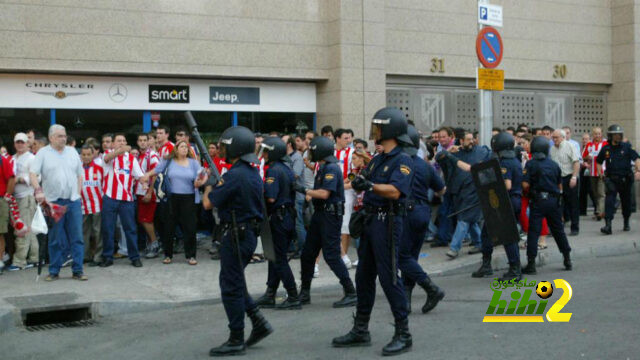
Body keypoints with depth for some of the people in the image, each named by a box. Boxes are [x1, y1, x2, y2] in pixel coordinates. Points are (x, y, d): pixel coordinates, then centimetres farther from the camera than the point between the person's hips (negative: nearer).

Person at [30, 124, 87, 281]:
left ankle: (77, 270, 6)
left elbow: (79, 175, 16)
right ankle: (54, 271, 13)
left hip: (73, 202, 3)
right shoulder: (43, 153, 2)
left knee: (77, 238, 1)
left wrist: (77, 194, 6)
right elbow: (32, 173, -6)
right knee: (54, 239, 4)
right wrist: (38, 190, -20)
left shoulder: (72, 152, 13)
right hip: (53, 202, -3)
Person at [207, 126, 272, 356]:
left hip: (237, 236, -9)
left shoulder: (234, 175, -21)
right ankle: (258, 322, 20)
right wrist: (218, 182, 11)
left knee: (231, 287, 0)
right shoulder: (253, 172, 9)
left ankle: (236, 341, 8)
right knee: (235, 283, 20)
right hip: (249, 232, 9)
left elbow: (209, 203, -14)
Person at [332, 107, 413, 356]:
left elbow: (395, 191, -23)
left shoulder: (402, 160, -10)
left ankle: (403, 334, 1)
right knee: (364, 276, 13)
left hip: (388, 221, -9)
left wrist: (369, 185, -35)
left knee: (389, 277, -8)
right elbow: (363, 185, 13)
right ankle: (360, 331, 23)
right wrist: (358, 183, -8)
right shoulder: (377, 159, 17)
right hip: (371, 220, 9)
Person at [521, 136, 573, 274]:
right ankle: (567, 259, 22)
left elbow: (525, 185, -13)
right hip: (554, 200, 4)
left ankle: (531, 263, -6)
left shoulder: (531, 164, -6)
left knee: (533, 232, -2)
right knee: (558, 230, 15)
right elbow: (560, 186, 11)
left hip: (538, 201, -4)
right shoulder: (554, 164, 7)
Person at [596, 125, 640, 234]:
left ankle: (626, 223, 34)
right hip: (611, 180, -1)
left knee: (626, 202, 13)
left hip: (625, 179, 1)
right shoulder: (605, 149, 3)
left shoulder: (627, 147, 0)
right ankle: (608, 225, -21)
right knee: (609, 200, -16)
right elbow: (598, 162, 16)